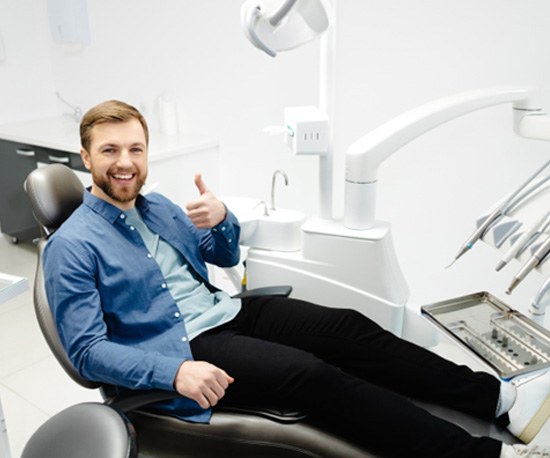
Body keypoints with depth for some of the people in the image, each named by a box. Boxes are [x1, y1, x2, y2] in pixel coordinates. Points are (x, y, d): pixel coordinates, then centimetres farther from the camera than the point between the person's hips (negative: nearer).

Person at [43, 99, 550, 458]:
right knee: (314, 374, -27)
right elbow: (87, 349, -14)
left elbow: (225, 256, 18)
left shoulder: (156, 206, 12)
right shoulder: (73, 246, -8)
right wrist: (174, 371, -30)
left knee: (348, 328, -12)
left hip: (228, 312, 7)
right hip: (181, 346, -7)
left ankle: (499, 398, -11)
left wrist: (222, 220, -7)